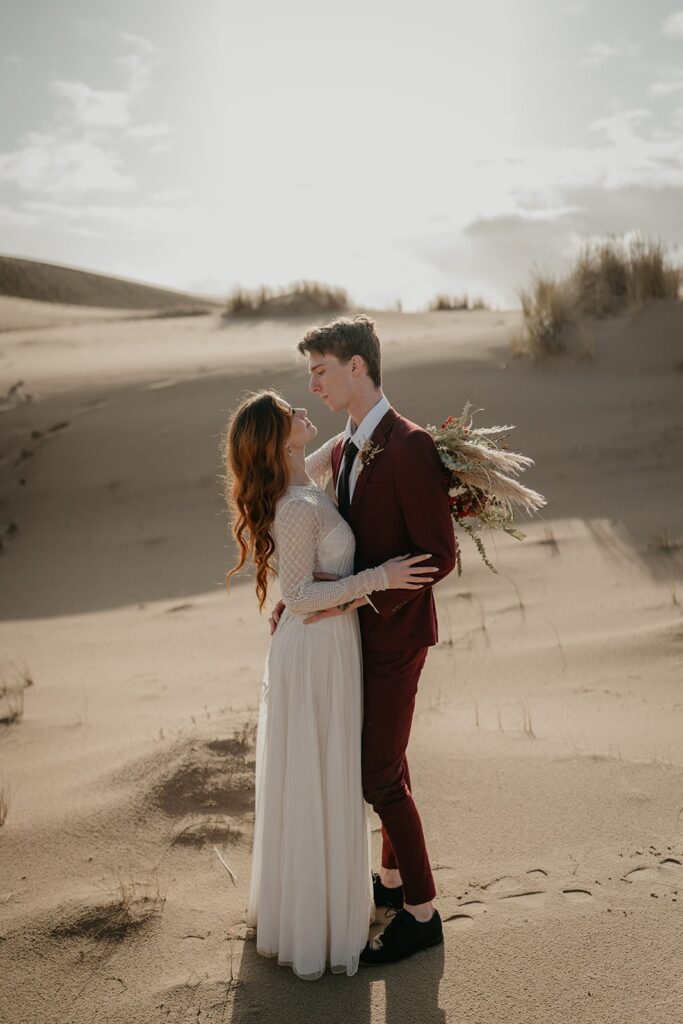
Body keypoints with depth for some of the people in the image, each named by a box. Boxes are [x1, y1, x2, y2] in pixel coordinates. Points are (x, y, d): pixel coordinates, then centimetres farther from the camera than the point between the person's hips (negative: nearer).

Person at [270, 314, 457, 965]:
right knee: (384, 759, 20)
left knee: (379, 775, 0)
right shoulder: (339, 449, 6)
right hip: (361, 627, 9)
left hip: (394, 633, -8)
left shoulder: (410, 448, -22)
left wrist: (358, 596, -24)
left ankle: (421, 913, 18)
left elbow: (440, 556, -22)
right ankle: (393, 878, 39)